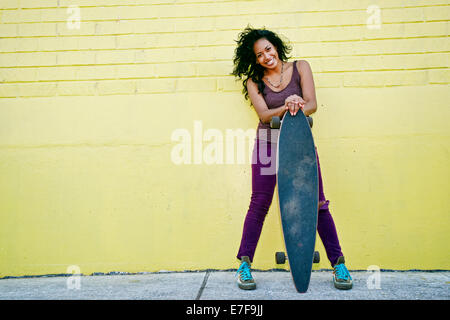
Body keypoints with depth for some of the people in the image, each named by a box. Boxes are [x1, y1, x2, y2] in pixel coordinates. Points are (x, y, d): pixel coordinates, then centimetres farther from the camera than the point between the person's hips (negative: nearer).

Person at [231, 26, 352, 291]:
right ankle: (245, 265, 6)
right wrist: (286, 107, -28)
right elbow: (264, 114, -8)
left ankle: (339, 263, 11)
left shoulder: (300, 68, 5)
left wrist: (297, 109, -27)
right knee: (260, 202, -4)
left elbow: (312, 104, -4)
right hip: (268, 142, 0)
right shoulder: (254, 81, 4)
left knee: (317, 202, -1)